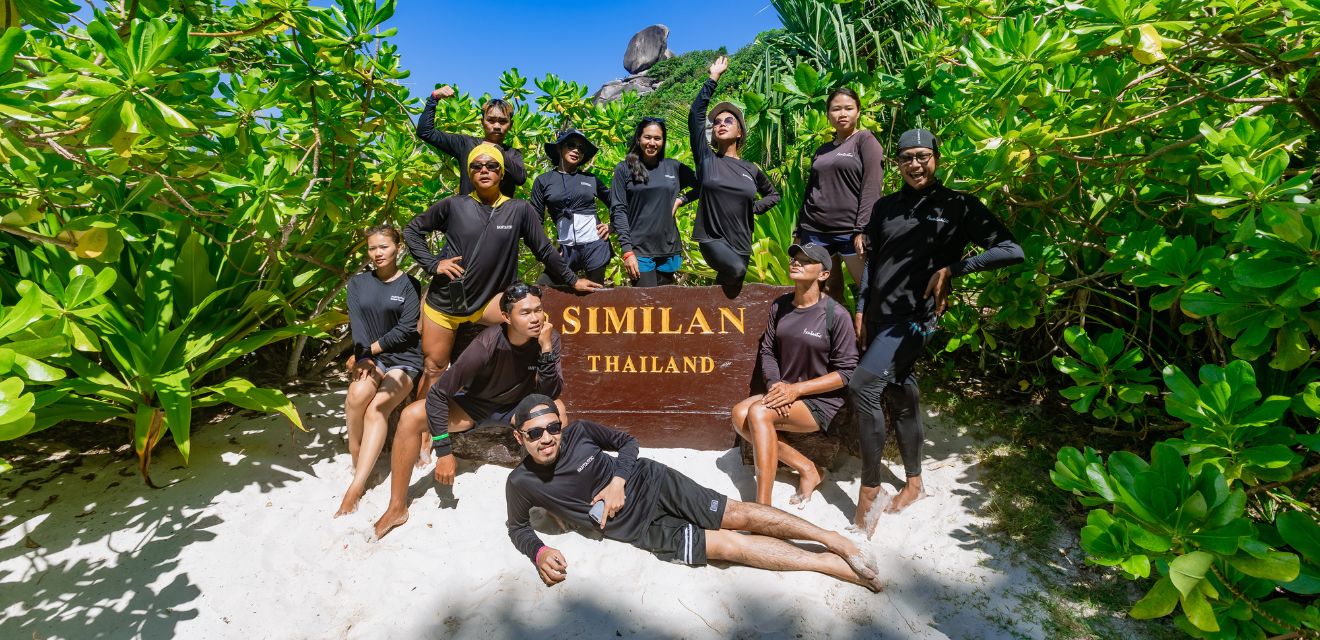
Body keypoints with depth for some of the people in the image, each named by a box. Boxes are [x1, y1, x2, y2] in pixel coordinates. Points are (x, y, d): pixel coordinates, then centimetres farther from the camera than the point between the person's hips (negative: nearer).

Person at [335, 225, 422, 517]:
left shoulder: (409, 284, 0)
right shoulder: (358, 282, 10)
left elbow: (406, 329, -9)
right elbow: (356, 323, -3)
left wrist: (370, 350, -11)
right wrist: (364, 358, -19)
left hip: (403, 359, -2)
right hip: (371, 357, 3)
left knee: (376, 408, -27)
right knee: (357, 394, -30)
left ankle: (355, 488, -31)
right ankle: (358, 468, -13)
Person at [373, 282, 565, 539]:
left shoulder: (549, 339, -22)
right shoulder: (487, 345, -30)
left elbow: (550, 394, -26)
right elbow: (438, 395, -25)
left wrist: (546, 349, -38)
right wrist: (444, 452, -28)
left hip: (518, 406, 1)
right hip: (475, 404, -1)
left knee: (556, 411, -32)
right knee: (411, 417, -24)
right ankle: (397, 508, -7)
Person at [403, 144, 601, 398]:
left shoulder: (519, 210, -4)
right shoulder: (453, 205, -4)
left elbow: (544, 250, 3)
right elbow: (412, 230, 8)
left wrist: (571, 280, 5)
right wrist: (432, 264, -4)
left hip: (485, 301, 0)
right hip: (443, 301, 0)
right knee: (433, 368, 6)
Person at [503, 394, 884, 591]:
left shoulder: (578, 431, -8)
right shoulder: (521, 483, -9)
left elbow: (627, 441, 5)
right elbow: (518, 527, 8)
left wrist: (617, 479, -13)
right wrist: (539, 554, -13)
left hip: (651, 483, 1)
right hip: (640, 528, -1)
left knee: (738, 515, -10)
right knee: (731, 544, -11)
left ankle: (832, 539, 3)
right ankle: (835, 565, -5)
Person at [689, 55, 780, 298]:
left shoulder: (751, 169, 8)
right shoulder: (706, 159, 1)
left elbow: (774, 194, 25)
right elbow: (695, 114, -5)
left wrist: (754, 208, 7)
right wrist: (713, 79, -4)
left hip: (741, 244, 4)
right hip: (712, 238, -4)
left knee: (733, 293, 10)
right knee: (735, 269, -33)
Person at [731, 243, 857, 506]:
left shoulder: (835, 314, -13)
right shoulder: (779, 306, 5)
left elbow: (846, 371, -12)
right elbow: (768, 350, 7)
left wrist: (796, 389, -19)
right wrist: (774, 384, -13)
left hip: (821, 400, -6)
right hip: (785, 392, 6)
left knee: (759, 413, -29)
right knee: (740, 414, -20)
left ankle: (763, 507, -24)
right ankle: (805, 468, -7)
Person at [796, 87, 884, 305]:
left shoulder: (866, 140, 4)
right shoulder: (822, 150, 18)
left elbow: (871, 188, -6)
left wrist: (862, 230, -16)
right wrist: (799, 233, 16)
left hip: (850, 232, -4)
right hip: (815, 232, 4)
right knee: (827, 291, 4)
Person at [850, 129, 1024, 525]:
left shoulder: (957, 206, 0)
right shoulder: (885, 207, 14)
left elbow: (1011, 250, -6)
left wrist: (952, 269, -14)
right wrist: (861, 310, 11)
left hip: (915, 317, -5)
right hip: (878, 315, 5)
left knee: (862, 384, -22)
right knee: (902, 397, 13)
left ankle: (870, 486, -9)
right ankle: (913, 483, 29)